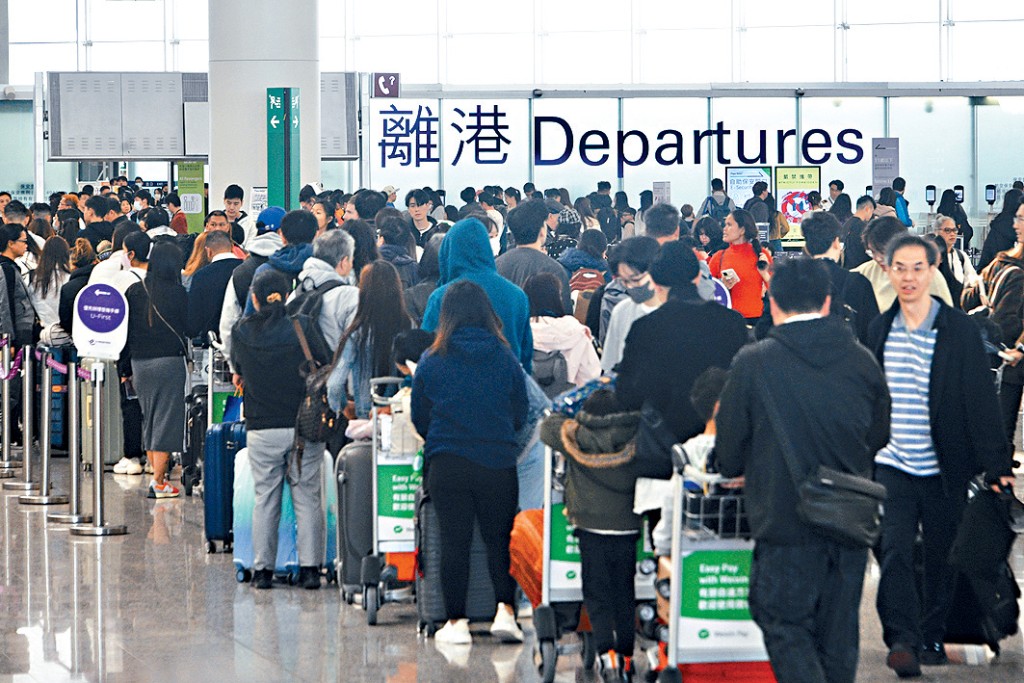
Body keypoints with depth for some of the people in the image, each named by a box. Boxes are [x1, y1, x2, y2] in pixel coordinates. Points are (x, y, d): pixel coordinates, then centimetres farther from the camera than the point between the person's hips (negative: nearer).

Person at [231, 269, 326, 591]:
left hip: (261, 428, 1)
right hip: (304, 426, -1)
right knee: (308, 498, 5)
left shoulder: (241, 331, 0)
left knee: (265, 500, 8)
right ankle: (309, 567, 2)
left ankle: (263, 569, 8)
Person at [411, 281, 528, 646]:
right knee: (499, 539, 12)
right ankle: (505, 610, -1)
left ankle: (456, 621, 6)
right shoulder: (505, 358, -1)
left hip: (447, 463, -1)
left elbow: (419, 420, 9)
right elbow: (520, 414, 9)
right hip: (498, 463, 1)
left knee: (453, 542, 5)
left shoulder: (431, 362, -2)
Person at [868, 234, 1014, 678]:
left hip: (944, 468, -1)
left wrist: (996, 464, -9)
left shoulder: (960, 330, -4)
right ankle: (902, 640, -14)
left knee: (941, 557, 8)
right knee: (894, 551, -13)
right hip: (891, 464, 1)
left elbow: (980, 398, -5)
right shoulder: (879, 330, 6)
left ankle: (932, 637, 24)